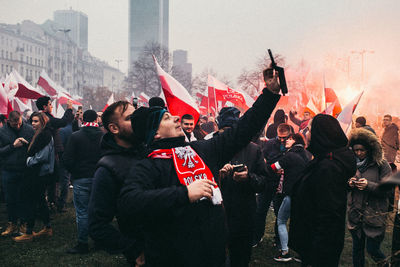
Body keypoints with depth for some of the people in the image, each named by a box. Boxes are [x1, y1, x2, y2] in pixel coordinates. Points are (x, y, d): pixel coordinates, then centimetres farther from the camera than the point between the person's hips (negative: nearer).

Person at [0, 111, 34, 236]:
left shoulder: (29, 129, 0)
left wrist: (27, 143, -14)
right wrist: (13, 146, -15)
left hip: (26, 170, 0)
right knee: (10, 199, 9)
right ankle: (12, 224, 23)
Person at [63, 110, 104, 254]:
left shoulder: (75, 136, -8)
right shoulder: (104, 136, -3)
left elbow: (67, 159, -8)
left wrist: (74, 172, 9)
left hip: (81, 179, -3)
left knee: (82, 212, 4)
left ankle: (83, 244, 11)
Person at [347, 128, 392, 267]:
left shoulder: (381, 164, -8)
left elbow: (387, 188, -10)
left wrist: (369, 185, -23)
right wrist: (349, 184, -8)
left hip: (375, 214, -4)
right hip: (355, 214, 4)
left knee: (372, 249, 3)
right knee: (357, 247, 15)